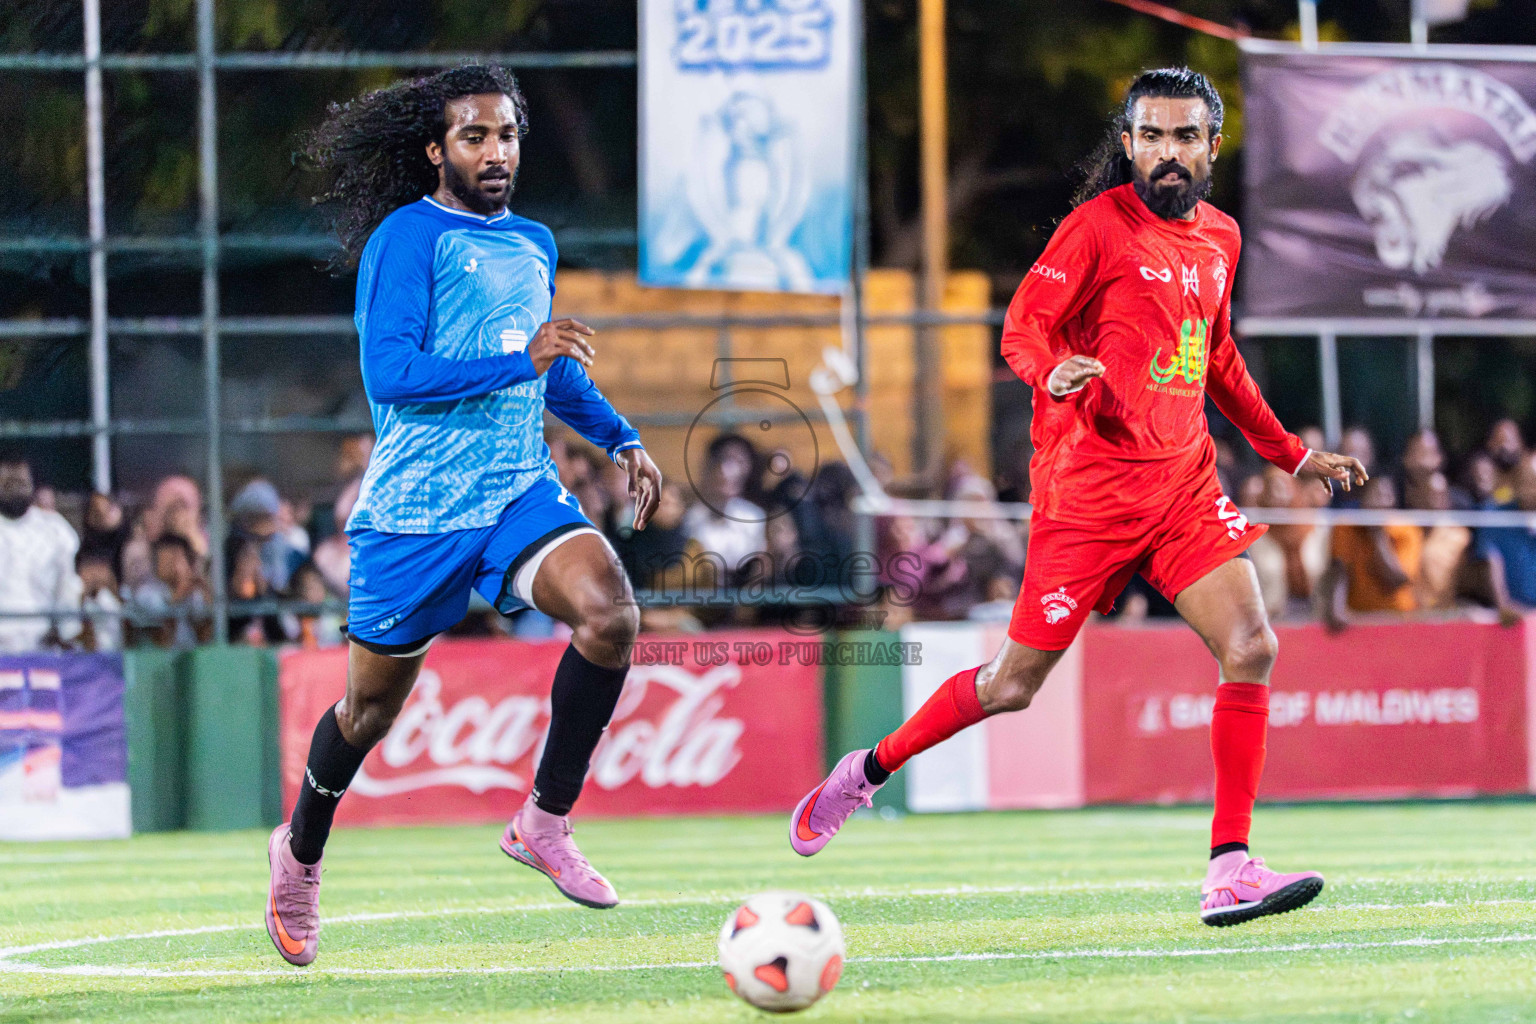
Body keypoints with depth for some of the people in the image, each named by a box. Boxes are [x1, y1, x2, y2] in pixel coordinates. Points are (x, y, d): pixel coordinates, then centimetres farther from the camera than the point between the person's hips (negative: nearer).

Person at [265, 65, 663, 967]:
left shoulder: (534, 243, 14)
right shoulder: (408, 237, -9)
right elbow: (391, 373, -20)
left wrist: (620, 437, 22)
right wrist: (521, 360, -24)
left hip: (520, 488, 5)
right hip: (415, 509, -5)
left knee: (609, 613, -24)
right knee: (374, 703, 8)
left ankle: (546, 824, -11)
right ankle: (301, 853, 37)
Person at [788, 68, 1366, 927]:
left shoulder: (1219, 238, 13)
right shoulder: (1100, 225, -8)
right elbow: (1023, 327, -10)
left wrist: (1292, 454, 26)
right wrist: (1056, 371, -31)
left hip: (1185, 478, 6)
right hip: (1090, 484, -6)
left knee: (1252, 648, -12)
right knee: (1016, 683, 1)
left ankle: (1230, 869, -10)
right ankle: (867, 772, 25)